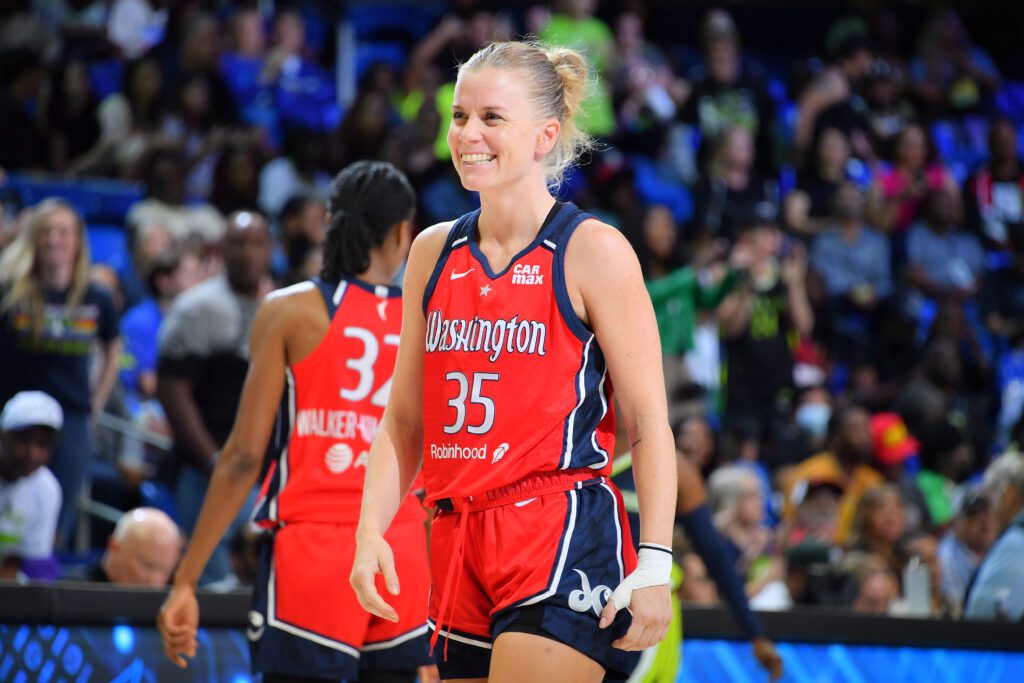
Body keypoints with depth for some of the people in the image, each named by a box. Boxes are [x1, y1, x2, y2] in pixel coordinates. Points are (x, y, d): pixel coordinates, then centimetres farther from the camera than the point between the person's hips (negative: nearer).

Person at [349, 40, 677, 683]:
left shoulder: (592, 251, -4)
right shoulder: (434, 252, 12)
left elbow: (649, 424, -6)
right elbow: (403, 421, 17)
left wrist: (655, 564, -14)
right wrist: (370, 532, 4)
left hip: (564, 538, -6)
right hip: (458, 544, 6)